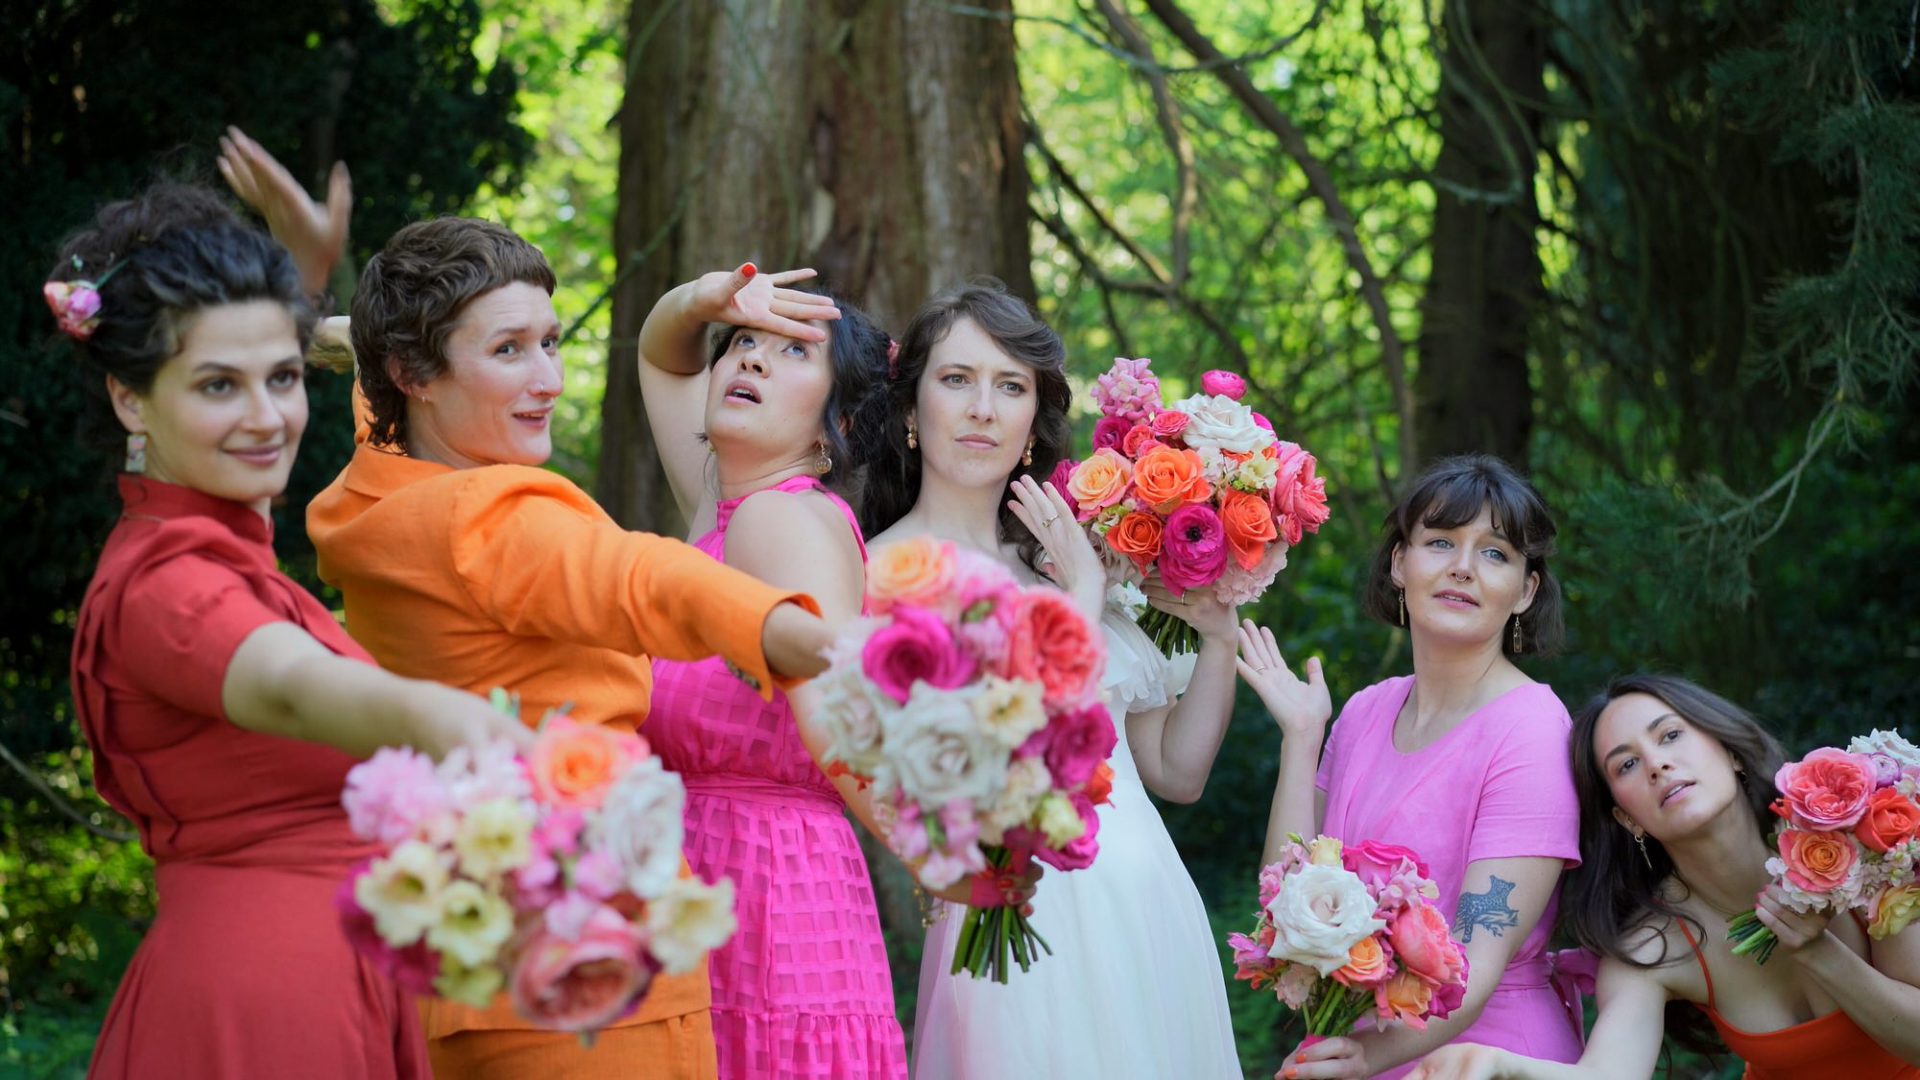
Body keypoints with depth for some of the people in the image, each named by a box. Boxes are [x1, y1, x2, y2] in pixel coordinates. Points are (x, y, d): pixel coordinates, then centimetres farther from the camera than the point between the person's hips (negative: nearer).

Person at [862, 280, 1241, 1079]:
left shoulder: (1053, 563, 11)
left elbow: (1175, 770, 13)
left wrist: (1216, 634, 1)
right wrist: (1083, 595, -11)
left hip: (1158, 918, 7)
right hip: (1032, 921, -6)